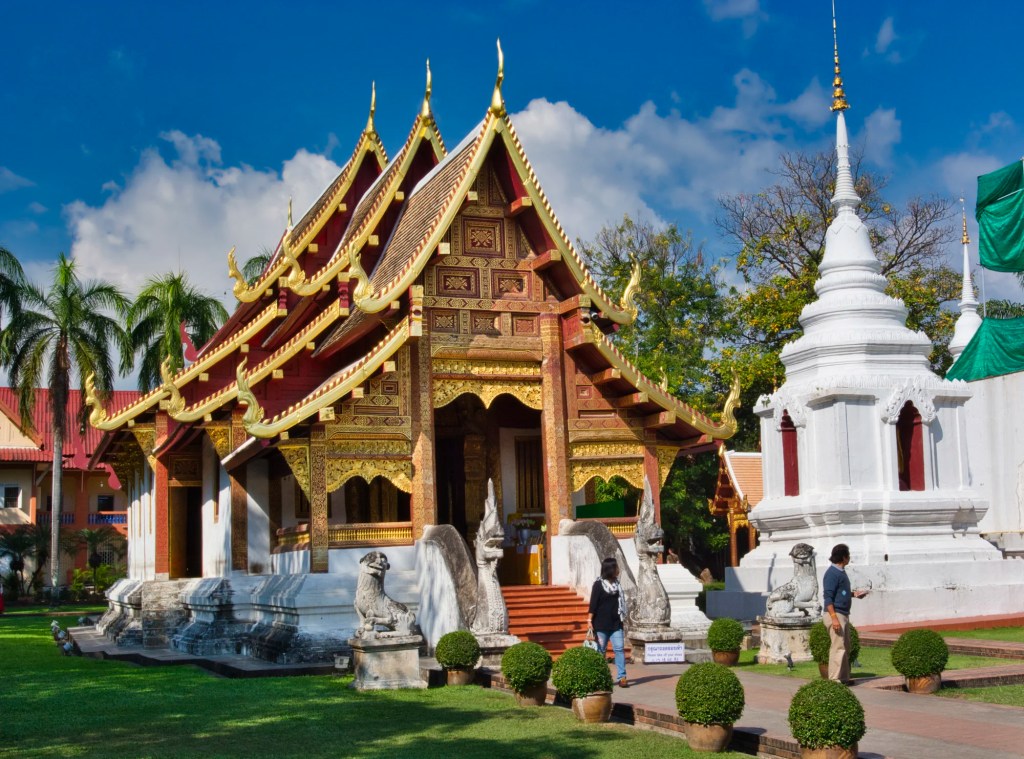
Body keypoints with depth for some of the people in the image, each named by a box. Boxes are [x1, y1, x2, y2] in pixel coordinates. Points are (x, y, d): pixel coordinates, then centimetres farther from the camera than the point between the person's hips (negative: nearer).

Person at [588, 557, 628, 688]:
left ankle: (622, 677, -7)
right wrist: (590, 621, -12)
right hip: (601, 624, -4)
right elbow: (593, 604, -7)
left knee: (619, 648, -6)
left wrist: (622, 618, 17)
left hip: (616, 623, 4)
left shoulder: (616, 584, 11)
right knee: (601, 651, 3)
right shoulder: (598, 584, -4)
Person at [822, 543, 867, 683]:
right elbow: (828, 596, -19)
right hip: (836, 614, -10)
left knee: (845, 648, 14)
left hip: (844, 615, 10)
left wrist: (854, 594, 12)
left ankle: (844, 678, 21)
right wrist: (834, 618, -24)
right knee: (838, 647, -11)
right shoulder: (832, 573, -14)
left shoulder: (841, 572, 16)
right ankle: (834, 679, -9)